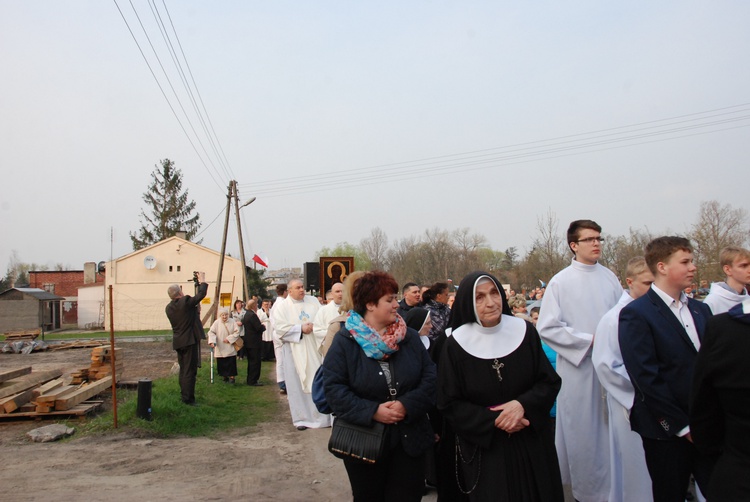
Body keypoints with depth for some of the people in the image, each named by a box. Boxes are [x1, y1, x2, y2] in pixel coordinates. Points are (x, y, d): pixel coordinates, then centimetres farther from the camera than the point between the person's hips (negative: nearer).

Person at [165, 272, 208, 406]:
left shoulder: (169, 307, 7)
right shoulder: (186, 302, -15)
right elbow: (201, 294, -8)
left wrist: (195, 307, 24)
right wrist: (202, 281, 6)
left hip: (178, 342, 7)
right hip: (189, 341, -7)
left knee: (183, 369, 18)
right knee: (190, 371, -3)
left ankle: (184, 395, 25)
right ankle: (188, 399, -2)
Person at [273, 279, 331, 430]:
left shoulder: (313, 301, 9)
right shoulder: (281, 307, 0)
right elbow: (280, 327, -9)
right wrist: (301, 328, -14)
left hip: (314, 349, 2)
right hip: (295, 351, -2)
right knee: (298, 384, 2)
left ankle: (323, 415, 13)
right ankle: (302, 418, 11)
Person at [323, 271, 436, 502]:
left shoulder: (410, 337, 2)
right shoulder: (345, 341, -8)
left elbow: (430, 378, -1)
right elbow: (334, 388, -14)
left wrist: (409, 404, -18)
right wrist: (371, 411, -23)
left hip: (409, 439, 3)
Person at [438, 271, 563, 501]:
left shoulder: (525, 331, -5)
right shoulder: (456, 344, -11)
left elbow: (550, 381, -1)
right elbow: (449, 404, -7)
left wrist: (523, 404, -19)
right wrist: (493, 420, -17)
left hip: (532, 444, 2)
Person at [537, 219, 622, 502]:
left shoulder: (609, 277, 4)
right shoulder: (560, 282, -7)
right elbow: (546, 328, -10)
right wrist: (589, 340, -13)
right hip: (578, 368, -3)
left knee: (610, 427, 10)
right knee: (582, 431, 6)